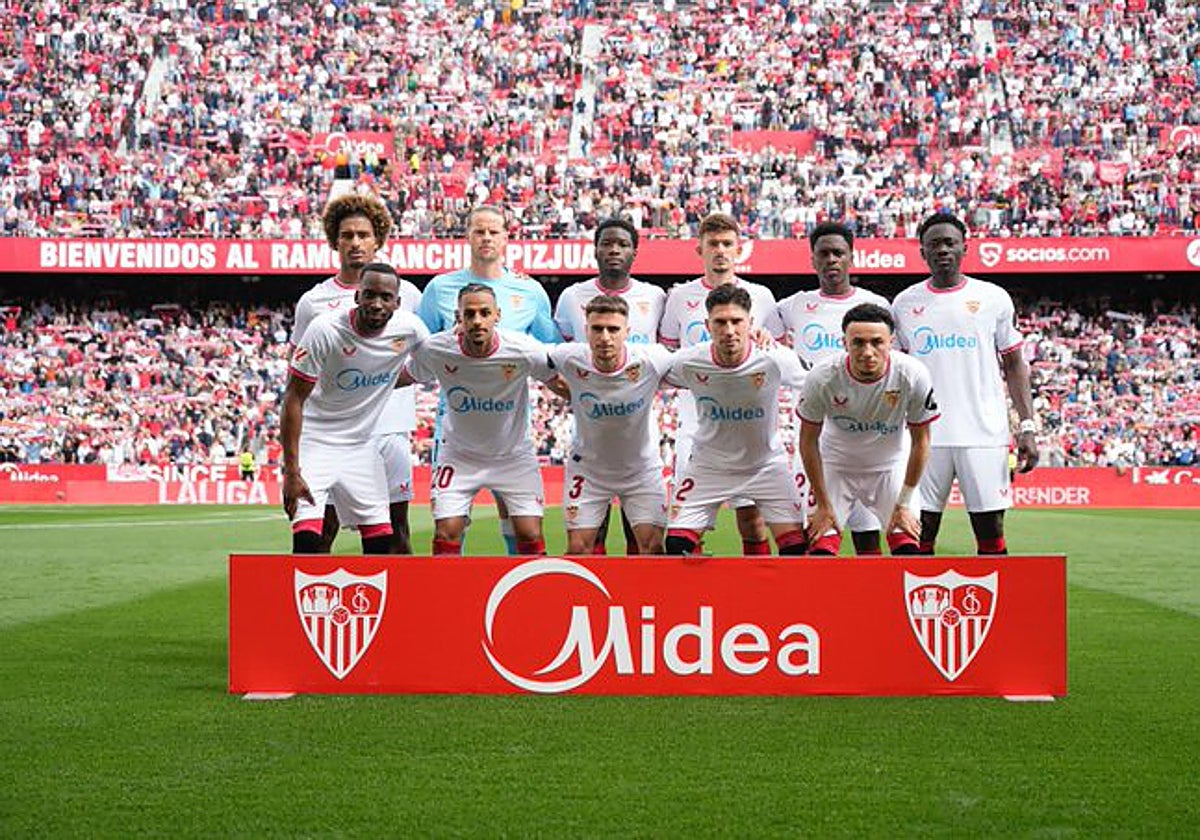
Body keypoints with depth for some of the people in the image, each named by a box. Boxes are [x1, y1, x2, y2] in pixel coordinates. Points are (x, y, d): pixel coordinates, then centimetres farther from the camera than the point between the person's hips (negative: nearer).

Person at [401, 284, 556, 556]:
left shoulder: (523, 350, -23)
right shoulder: (434, 350, -19)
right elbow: (404, 378, 2)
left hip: (514, 455, 0)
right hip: (459, 455, 1)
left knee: (530, 537, -6)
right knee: (446, 534, -8)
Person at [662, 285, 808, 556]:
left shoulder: (775, 360, -24)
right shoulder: (688, 362, -21)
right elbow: (663, 380, 3)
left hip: (767, 464, -1)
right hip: (708, 465, 1)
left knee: (797, 549, -8)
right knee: (676, 546, -7)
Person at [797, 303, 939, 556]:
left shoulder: (914, 375, -26)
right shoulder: (821, 377, -27)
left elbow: (920, 441, -11)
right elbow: (809, 441, -11)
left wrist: (903, 503, -9)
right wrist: (823, 505, -10)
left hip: (891, 466, 1)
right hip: (835, 465, -1)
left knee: (908, 549, -11)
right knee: (821, 548, -11)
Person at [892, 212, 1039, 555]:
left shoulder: (993, 298, 6)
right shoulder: (905, 303, 9)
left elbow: (1015, 366, 9)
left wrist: (1027, 427, -1)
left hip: (984, 435, -1)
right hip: (924, 435, 1)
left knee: (991, 532, 0)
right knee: (920, 534, 1)